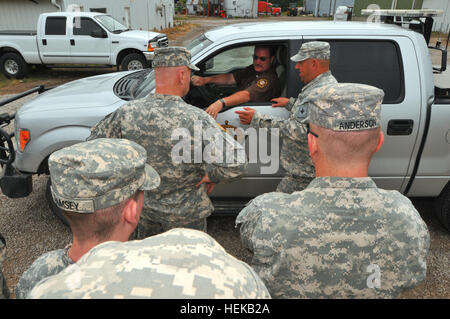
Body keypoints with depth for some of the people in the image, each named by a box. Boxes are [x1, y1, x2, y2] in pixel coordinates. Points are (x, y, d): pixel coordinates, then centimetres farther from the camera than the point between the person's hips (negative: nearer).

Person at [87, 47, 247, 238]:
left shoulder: (127, 113, -15)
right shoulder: (196, 120, -29)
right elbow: (236, 164, -35)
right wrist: (210, 176, -15)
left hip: (144, 206, 4)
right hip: (185, 214, -4)